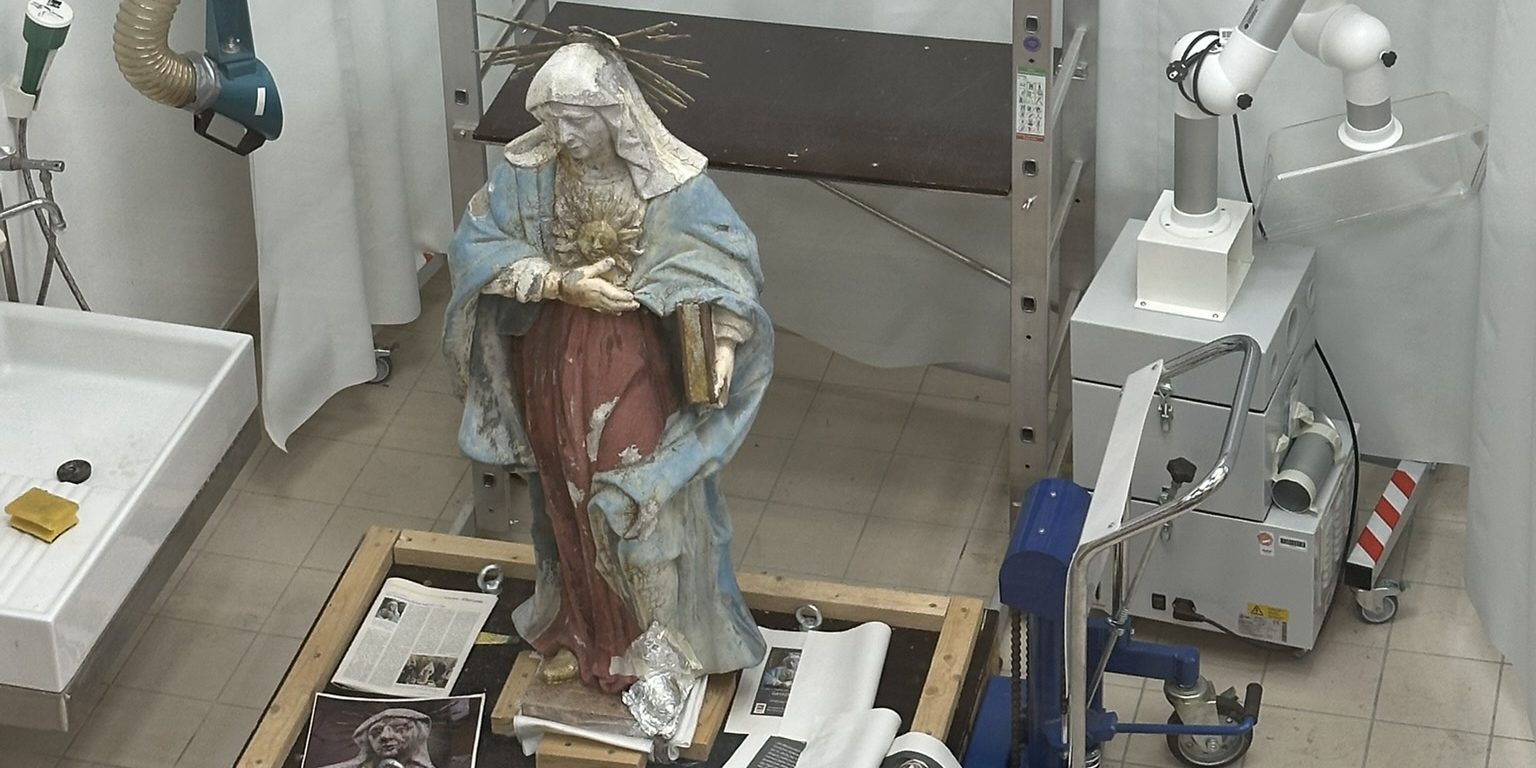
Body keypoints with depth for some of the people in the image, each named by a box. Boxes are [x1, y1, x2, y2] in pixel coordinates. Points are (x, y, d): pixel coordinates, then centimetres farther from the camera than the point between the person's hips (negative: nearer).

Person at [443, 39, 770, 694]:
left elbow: (728, 255, -10)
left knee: (647, 499, 5)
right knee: (566, 497, 18)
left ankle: (664, 639, 24)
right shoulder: (527, 170, -13)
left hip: (636, 364, -2)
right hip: (553, 358, 3)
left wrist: (724, 340, -24)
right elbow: (472, 249, -12)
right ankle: (582, 623, 40)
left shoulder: (670, 180, -17)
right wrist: (560, 285, -23)